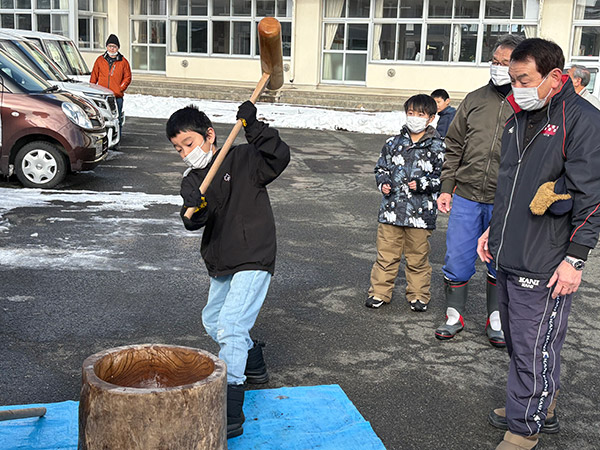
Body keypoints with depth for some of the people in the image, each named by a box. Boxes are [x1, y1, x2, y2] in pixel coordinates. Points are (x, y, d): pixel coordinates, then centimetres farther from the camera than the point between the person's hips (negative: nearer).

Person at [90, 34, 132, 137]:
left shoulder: (123, 61, 6)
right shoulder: (100, 60, 10)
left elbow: (127, 77, 6)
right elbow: (94, 76, 12)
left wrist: (120, 88, -5)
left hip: (117, 97, -1)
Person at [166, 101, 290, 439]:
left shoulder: (244, 160, -8)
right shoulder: (191, 181, 7)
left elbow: (279, 157, -25)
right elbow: (192, 221, -10)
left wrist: (254, 127, -28)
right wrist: (195, 211, -33)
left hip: (253, 261, -8)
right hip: (221, 266, 9)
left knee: (230, 327, -18)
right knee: (213, 321, 24)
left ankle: (229, 413, -17)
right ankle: (254, 366, 49)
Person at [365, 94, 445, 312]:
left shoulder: (437, 147, -2)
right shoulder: (394, 143, 7)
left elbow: (442, 177, -2)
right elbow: (381, 167, 16)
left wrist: (422, 184, -16)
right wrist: (383, 182, -3)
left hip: (420, 212, -2)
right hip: (392, 209, 2)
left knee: (417, 257, 8)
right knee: (386, 254, 8)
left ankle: (418, 295, 23)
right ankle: (379, 292, 21)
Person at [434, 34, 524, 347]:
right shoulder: (474, 100, 7)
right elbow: (454, 148, 11)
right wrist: (446, 188, 6)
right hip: (466, 196, 2)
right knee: (457, 260, 5)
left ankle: (496, 320, 29)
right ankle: (454, 316, 24)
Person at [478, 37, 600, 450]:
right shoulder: (520, 118, 13)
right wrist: (494, 229, 21)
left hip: (545, 265, -8)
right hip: (509, 258, 9)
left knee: (533, 349, 0)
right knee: (518, 341, 19)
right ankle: (542, 411, 37)